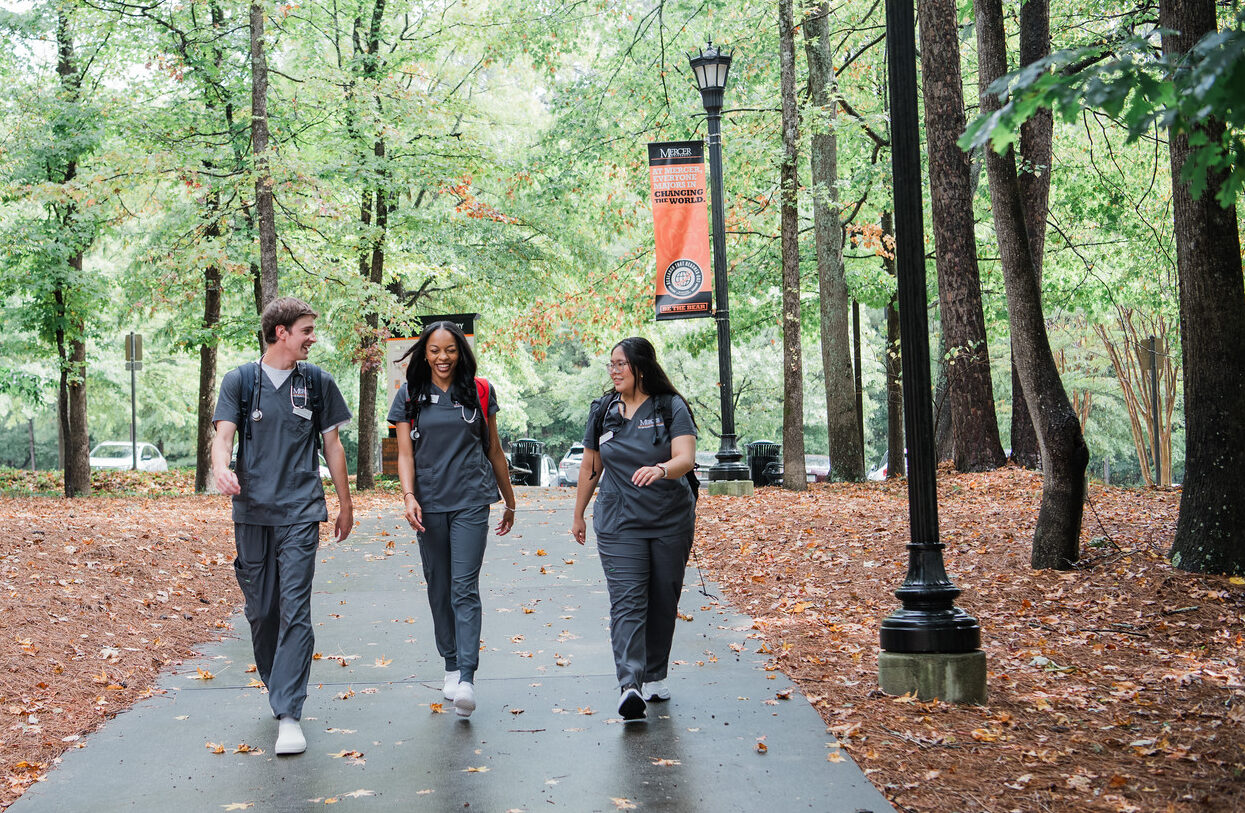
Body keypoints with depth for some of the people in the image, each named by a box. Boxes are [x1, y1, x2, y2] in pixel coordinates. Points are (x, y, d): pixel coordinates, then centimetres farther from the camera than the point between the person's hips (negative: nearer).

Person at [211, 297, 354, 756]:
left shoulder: (317, 382, 8)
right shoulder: (240, 381, 6)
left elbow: (332, 445, 14)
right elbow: (223, 434, -3)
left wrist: (345, 504, 15)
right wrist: (221, 466, -26)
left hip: (301, 511, -1)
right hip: (251, 510, 1)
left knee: (295, 610, -10)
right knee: (260, 610, 7)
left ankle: (289, 714, -11)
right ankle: (276, 690, 29)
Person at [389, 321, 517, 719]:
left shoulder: (479, 391, 6)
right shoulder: (409, 396, 6)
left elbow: (493, 450, 13)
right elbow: (405, 454, 2)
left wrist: (510, 501, 17)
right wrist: (408, 496, -14)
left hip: (471, 502, -2)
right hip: (429, 505, 2)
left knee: (465, 588, -10)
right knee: (439, 589, 9)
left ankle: (466, 679, -16)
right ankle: (450, 664, 24)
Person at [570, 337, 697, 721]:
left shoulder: (672, 408, -4)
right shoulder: (603, 410, 6)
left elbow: (686, 459, -17)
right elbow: (590, 466, 15)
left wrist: (660, 469, -39)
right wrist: (578, 516, 19)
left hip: (671, 522, -1)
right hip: (619, 523, 1)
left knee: (663, 601, 8)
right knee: (626, 602, -11)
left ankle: (655, 676, 25)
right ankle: (629, 686, -19)